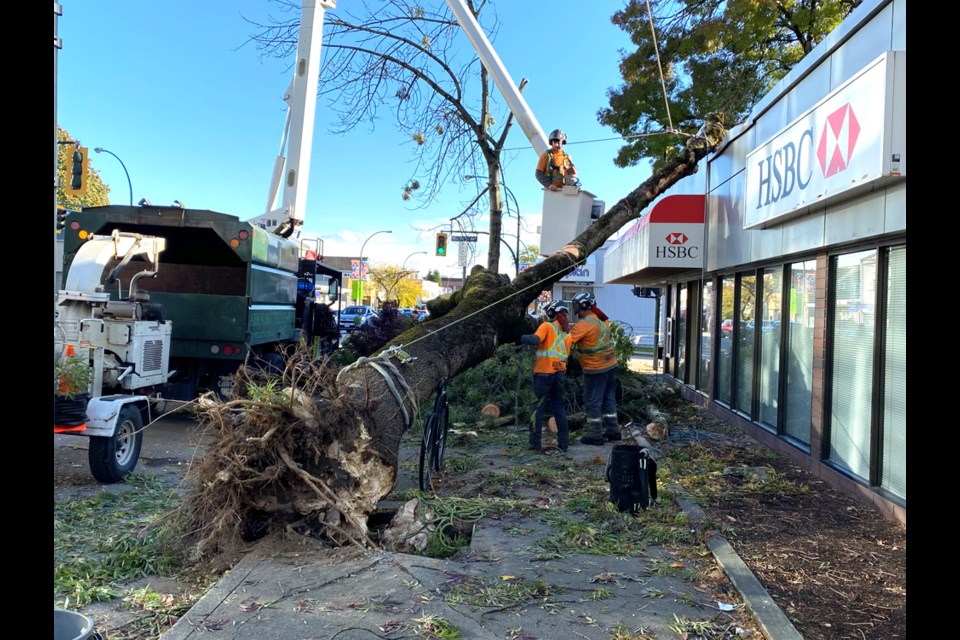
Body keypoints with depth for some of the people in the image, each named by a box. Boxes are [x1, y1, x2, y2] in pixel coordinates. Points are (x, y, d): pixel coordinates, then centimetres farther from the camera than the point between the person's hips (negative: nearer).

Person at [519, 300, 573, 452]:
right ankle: (563, 442, 13)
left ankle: (536, 443, -3)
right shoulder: (567, 333, 16)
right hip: (560, 372, 6)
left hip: (544, 372, -6)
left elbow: (535, 339, -21)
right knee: (559, 407, 13)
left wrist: (520, 338, -13)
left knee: (538, 407, 0)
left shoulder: (547, 326, -4)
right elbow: (567, 354, 14)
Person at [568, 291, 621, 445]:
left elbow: (568, 341, -22)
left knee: (593, 402, 2)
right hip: (611, 365, 8)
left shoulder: (583, 324, -19)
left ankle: (595, 435, 7)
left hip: (595, 369, -8)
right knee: (609, 399, 16)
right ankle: (613, 431, 24)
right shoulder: (602, 319, 6)